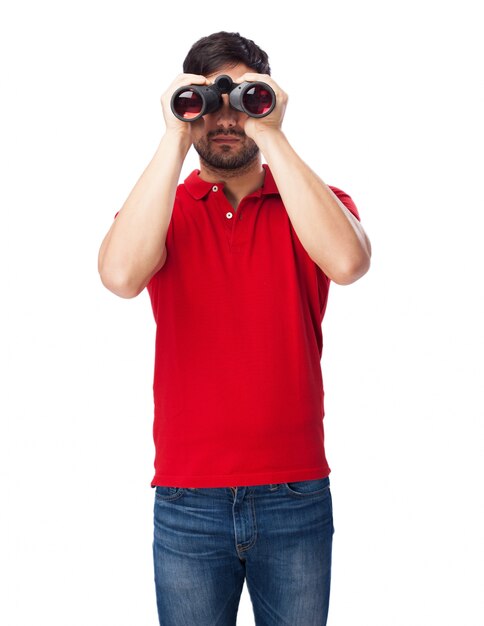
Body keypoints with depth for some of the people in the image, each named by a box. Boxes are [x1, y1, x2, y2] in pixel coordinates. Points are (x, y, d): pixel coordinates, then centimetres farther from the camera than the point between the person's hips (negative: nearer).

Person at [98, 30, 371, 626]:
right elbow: (122, 275, -18)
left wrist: (271, 135, -17)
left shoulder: (315, 202, 5)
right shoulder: (162, 208, 5)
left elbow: (347, 261, -20)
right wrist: (174, 140, -15)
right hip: (188, 502, 0)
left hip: (297, 494, 0)